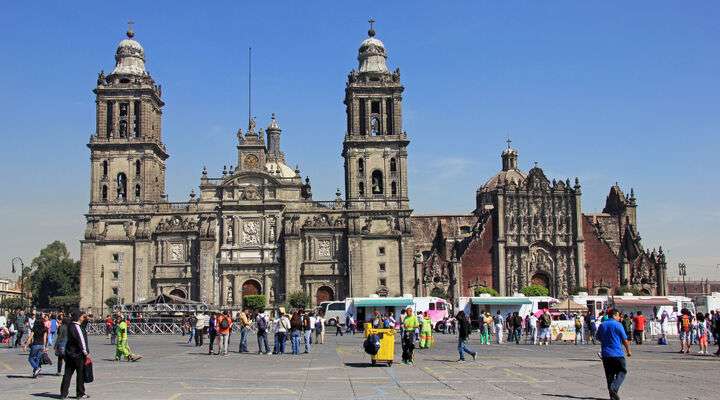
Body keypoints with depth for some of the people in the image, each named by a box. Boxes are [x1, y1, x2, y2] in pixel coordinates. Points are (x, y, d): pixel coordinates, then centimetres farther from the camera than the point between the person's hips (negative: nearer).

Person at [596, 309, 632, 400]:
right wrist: (628, 351, 8)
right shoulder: (618, 325, -8)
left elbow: (599, 338, 17)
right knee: (622, 372, 5)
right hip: (617, 354, -5)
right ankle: (614, 388, -17)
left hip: (605, 354, 5)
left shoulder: (602, 325, 9)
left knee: (609, 375, 11)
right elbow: (625, 340, -5)